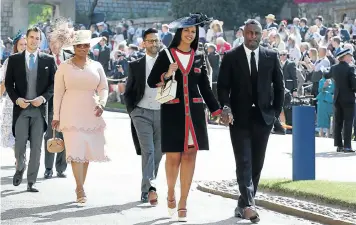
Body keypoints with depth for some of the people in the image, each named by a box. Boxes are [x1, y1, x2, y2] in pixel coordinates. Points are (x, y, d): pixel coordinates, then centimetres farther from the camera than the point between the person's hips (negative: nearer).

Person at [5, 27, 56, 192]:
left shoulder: (48, 60, 7)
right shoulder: (14, 59, 7)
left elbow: (53, 84, 6)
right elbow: (8, 83, 6)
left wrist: (43, 97, -10)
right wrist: (16, 99, -9)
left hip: (39, 108, 0)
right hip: (21, 108, 0)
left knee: (36, 147, 0)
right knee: (19, 144, -4)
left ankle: (31, 182, 6)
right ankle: (20, 168, 26)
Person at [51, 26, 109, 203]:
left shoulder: (96, 66, 9)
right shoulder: (64, 67, 3)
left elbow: (103, 88, 9)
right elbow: (58, 93, 4)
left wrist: (101, 103, -11)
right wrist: (56, 116, 1)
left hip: (91, 114, 3)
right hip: (71, 114, -3)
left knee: (87, 152, 5)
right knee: (75, 151, -12)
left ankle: (80, 186, 17)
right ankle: (81, 190, -15)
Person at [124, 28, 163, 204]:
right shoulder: (136, 66, 6)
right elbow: (128, 93, 10)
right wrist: (132, 112, 1)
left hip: (163, 113, 2)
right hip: (142, 113, -2)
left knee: (157, 153, 5)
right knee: (147, 151, -15)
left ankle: (145, 190, 17)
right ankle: (150, 187, -25)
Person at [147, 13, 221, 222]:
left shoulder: (199, 58, 12)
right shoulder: (166, 55, 3)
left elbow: (205, 87, 14)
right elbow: (151, 81, 2)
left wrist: (217, 110, 7)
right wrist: (166, 75, -17)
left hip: (194, 112, 3)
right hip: (172, 111, -3)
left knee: (190, 155, -2)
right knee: (173, 156, -3)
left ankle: (183, 203, 4)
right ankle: (171, 193, 24)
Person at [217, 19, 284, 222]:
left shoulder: (271, 57, 5)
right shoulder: (231, 57, -1)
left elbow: (279, 85, 11)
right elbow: (223, 86, -2)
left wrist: (277, 111, 5)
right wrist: (226, 108, -16)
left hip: (263, 116, 3)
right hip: (239, 117, -3)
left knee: (257, 163, 6)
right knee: (244, 161, -10)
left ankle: (244, 205, 16)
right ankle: (248, 205, -18)